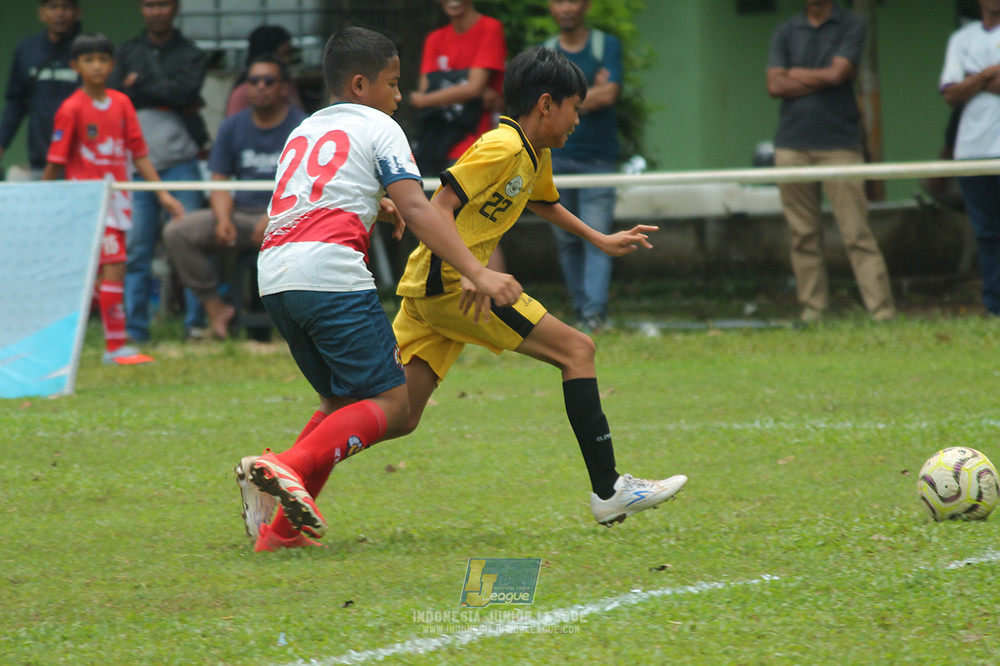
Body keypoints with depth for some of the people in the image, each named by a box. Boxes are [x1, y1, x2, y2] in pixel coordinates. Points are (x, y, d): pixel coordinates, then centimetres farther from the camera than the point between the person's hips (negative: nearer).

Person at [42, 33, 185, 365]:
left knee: (99, 274, 9)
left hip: (117, 197, 6)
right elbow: (55, 162, -5)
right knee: (113, 267, -13)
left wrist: (163, 194, 6)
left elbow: (138, 153, 11)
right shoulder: (71, 109, -8)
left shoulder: (121, 103, 8)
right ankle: (115, 346, -11)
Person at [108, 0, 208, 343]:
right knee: (136, 248, -3)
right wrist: (167, 96, -6)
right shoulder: (127, 52, 15)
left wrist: (140, 84, -1)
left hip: (179, 162, -2)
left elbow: (186, 92, -8)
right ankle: (135, 329, 0)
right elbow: (115, 94, 0)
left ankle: (196, 323, -1)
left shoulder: (190, 54, 9)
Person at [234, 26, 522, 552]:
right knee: (390, 402, -6)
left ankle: (283, 526, 6)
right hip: (331, 272, -8)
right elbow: (418, 210, -7)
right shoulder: (378, 128, 8)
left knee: (342, 401, 20)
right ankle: (286, 467, -27)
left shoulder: (302, 132, 29)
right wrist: (478, 274, -15)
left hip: (273, 276, 8)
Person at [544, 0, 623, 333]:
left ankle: (595, 311, -17)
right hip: (556, 156, 3)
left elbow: (609, 94, -9)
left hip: (598, 156, -2)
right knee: (567, 240, 3)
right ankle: (581, 309, 11)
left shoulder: (607, 46, 4)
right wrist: (589, 93, -10)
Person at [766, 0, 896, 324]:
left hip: (839, 142, -3)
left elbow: (837, 74, -9)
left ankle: (882, 310, -9)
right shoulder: (785, 32, 13)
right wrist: (823, 79, -4)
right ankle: (812, 310, 8)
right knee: (803, 236, 3)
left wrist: (795, 74, 3)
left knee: (856, 233, -8)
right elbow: (775, 85, 1)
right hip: (792, 145, 3)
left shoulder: (853, 26, 4)